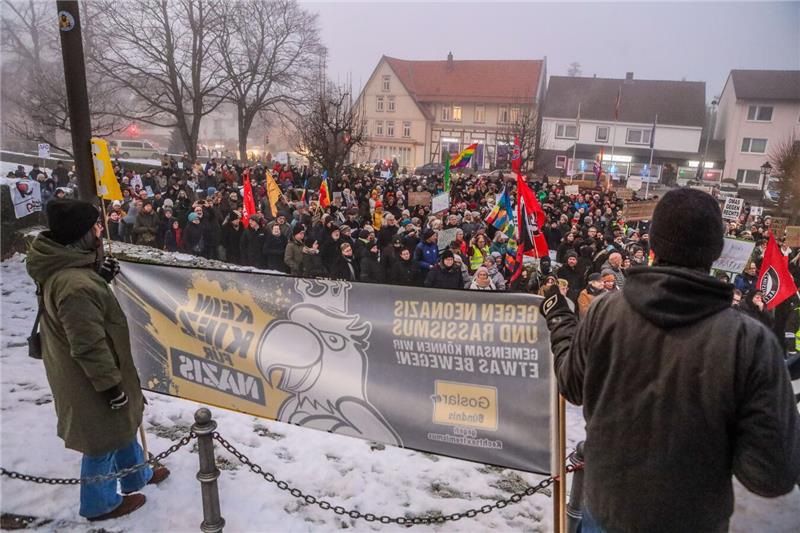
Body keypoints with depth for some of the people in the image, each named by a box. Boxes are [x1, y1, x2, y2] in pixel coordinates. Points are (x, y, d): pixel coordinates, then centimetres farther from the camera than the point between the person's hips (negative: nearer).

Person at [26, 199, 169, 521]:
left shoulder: (66, 266, -3)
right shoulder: (76, 285, -34)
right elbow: (89, 346, -29)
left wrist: (100, 275, -3)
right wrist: (111, 384, -19)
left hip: (89, 372, 10)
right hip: (92, 379, -10)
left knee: (122, 423, 27)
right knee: (104, 437, 12)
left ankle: (136, 474, 48)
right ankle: (100, 503, 35)